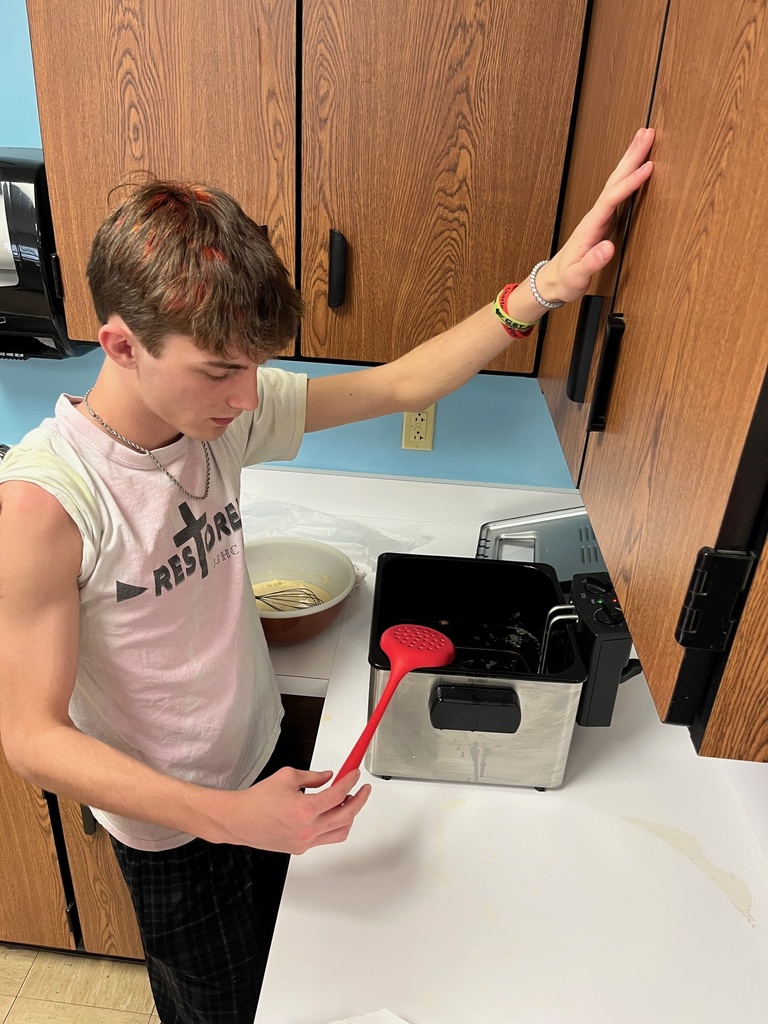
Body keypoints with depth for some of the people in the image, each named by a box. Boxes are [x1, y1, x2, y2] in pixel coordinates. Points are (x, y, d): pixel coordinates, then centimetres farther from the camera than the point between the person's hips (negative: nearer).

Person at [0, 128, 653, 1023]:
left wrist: (542, 289, -22)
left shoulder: (222, 410, -16)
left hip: (261, 766, 5)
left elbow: (399, 385, -12)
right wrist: (227, 816, -33)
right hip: (171, 827, -5)